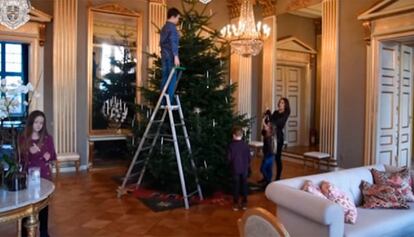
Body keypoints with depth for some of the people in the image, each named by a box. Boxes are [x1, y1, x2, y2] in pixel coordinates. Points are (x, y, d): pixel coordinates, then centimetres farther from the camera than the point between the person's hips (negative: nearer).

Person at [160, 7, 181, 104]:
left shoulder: (164, 27, 20)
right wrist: (176, 56, -22)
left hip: (164, 56, 9)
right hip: (171, 57, -9)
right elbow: (173, 42, -18)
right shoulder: (172, 27, -8)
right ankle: (169, 102, -10)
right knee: (172, 79, -8)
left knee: (165, 78, 8)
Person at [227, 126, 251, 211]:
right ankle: (244, 203, 19)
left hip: (235, 169, -2)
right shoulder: (245, 145, -5)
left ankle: (235, 204, 12)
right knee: (244, 185, 11)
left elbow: (229, 158, -9)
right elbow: (249, 157, 1)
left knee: (236, 186, 6)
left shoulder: (231, 145, -13)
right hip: (244, 169, 2)